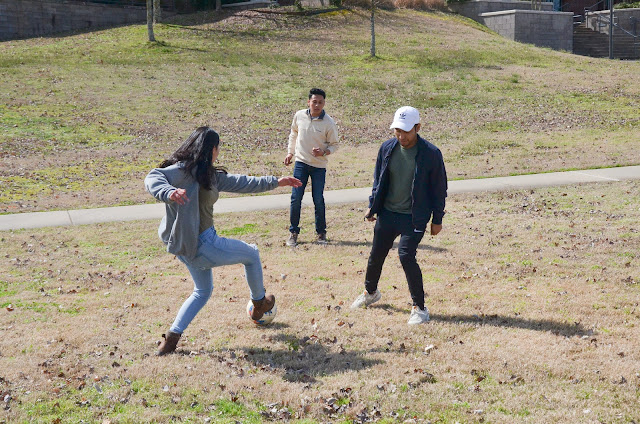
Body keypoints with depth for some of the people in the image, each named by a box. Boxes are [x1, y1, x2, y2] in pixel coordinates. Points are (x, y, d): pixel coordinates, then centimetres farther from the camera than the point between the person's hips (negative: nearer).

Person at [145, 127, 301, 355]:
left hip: (190, 246, 10)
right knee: (252, 254, 13)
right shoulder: (185, 169, -17)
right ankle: (259, 303, 34)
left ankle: (172, 337, 13)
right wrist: (169, 193, -52)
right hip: (201, 245, -10)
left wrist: (274, 182, 22)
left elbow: (238, 183, 19)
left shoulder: (208, 174, 11)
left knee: (202, 291, 25)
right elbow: (154, 178, -30)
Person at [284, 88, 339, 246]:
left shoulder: (329, 123, -10)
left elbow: (334, 144, 0)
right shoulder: (299, 116, -2)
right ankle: (293, 233, 10)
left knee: (318, 200, 1)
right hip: (301, 162, 2)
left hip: (319, 166, -2)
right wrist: (290, 152, 14)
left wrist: (324, 152, -19)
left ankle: (321, 232, 19)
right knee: (296, 198, -3)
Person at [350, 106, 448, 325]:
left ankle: (419, 307, -4)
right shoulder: (387, 148, -1)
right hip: (387, 213, 5)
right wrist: (372, 207, 11)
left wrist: (437, 219, -3)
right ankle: (370, 292, 41)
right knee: (376, 255, 13)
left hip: (414, 217, -5)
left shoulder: (431, 154, -14)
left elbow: (439, 188, -5)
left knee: (406, 255, -18)